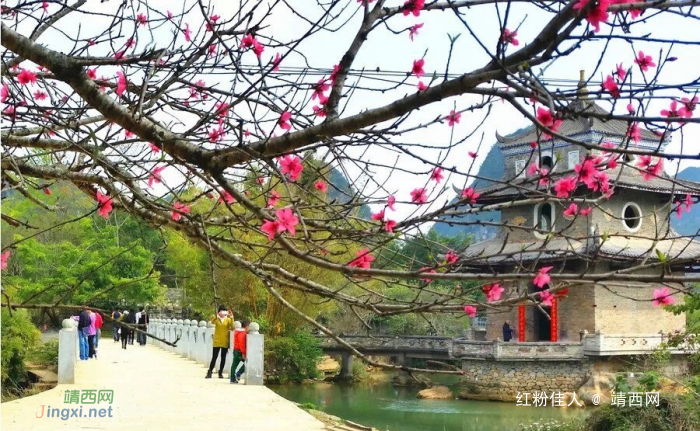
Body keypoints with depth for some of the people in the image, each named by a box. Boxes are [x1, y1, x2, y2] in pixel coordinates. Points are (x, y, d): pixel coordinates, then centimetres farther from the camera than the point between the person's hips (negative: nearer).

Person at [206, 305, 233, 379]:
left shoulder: (228, 319, 4)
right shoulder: (216, 318, 2)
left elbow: (232, 326, -12)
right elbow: (212, 321, -21)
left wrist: (231, 317, -24)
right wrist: (218, 315, -37)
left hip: (225, 342, 1)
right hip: (217, 341, -1)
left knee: (223, 357, 6)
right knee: (214, 357, -2)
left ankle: (220, 372, 16)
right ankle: (209, 372, 5)